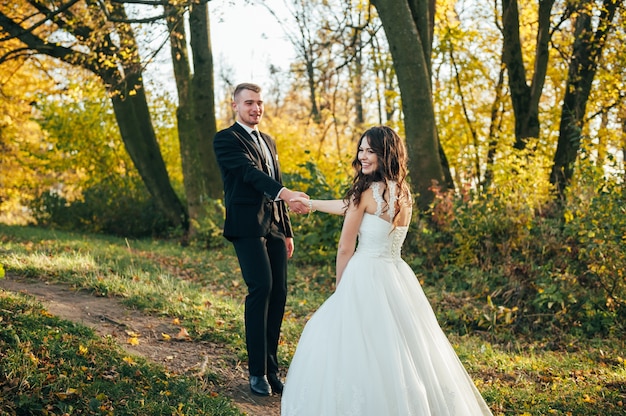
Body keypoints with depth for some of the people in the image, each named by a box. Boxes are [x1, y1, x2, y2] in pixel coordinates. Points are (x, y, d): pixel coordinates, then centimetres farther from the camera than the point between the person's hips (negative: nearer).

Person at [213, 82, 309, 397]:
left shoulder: (268, 141, 22)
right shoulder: (226, 139, -3)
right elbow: (250, 172, -20)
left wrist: (287, 231, 20)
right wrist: (286, 193, -36)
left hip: (274, 227, 7)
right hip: (247, 226, -7)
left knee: (278, 293, 3)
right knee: (261, 288, -16)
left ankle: (271, 367, 12)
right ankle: (258, 371, -6)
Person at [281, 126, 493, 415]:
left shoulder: (367, 192, -13)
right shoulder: (402, 191, 9)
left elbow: (345, 249, -8)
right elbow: (350, 206, 22)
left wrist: (340, 287, 7)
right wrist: (311, 203, 33)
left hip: (366, 277, -7)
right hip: (397, 275, 7)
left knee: (356, 347, 7)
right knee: (399, 346, 15)